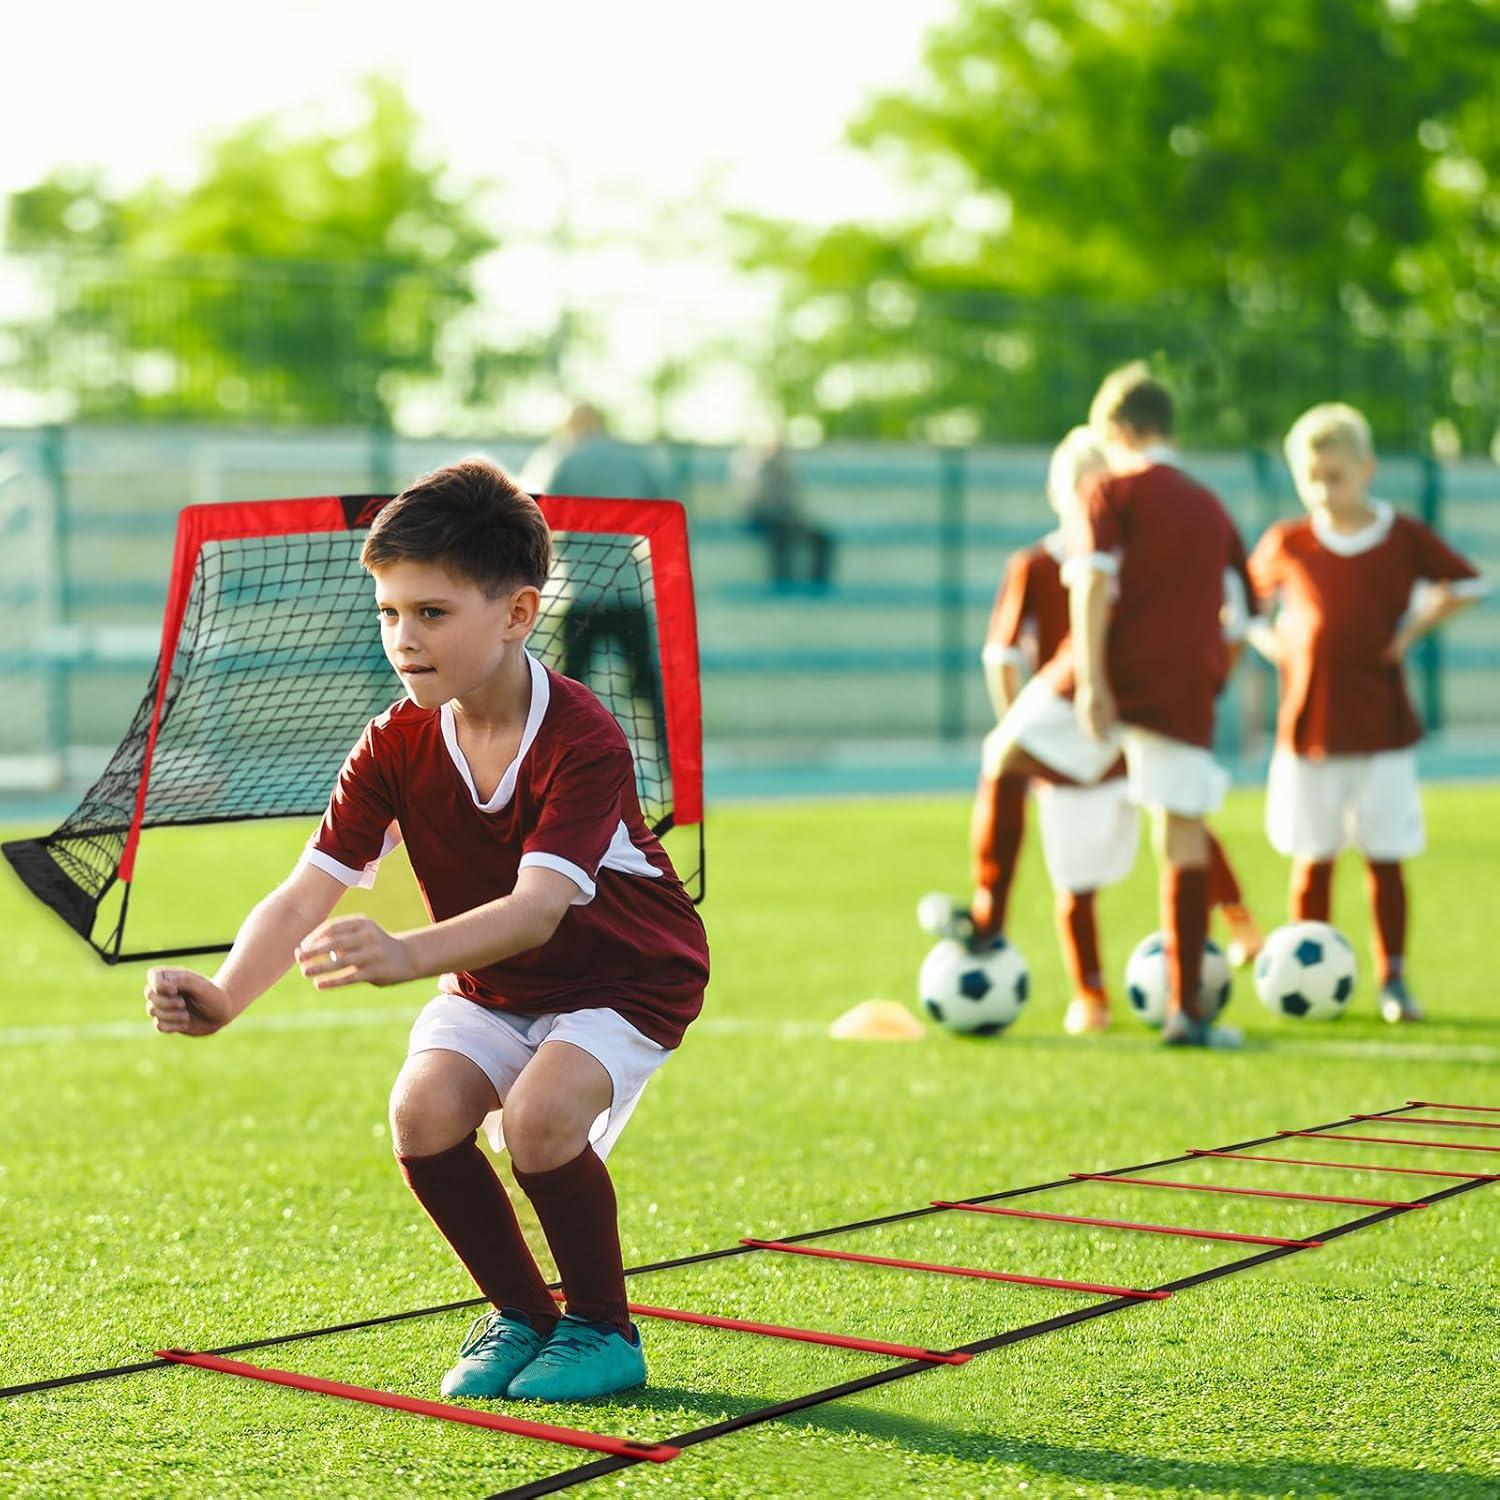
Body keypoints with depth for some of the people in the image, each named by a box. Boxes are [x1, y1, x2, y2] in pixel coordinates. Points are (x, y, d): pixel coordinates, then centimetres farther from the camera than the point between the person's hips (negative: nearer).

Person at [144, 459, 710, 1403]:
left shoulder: (582, 741, -30)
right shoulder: (396, 747, -15)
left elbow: (536, 909, -44)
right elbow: (307, 894, -22)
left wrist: (405, 956, -63)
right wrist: (224, 996, -42)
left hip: (626, 978, -5)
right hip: (490, 984, 5)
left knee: (540, 1118, -30)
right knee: (424, 1113, -21)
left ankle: (602, 1329, -4)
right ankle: (522, 1315, 4)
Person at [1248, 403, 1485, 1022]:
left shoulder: (1404, 537, -1)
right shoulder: (1286, 543, 1)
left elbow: (1464, 584, 12)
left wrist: (1413, 629, 1)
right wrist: (1270, 643, 0)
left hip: (1384, 726, -1)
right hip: (1306, 728, 1)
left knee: (1386, 857, 1)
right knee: (1312, 860, 5)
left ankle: (1393, 981, 10)